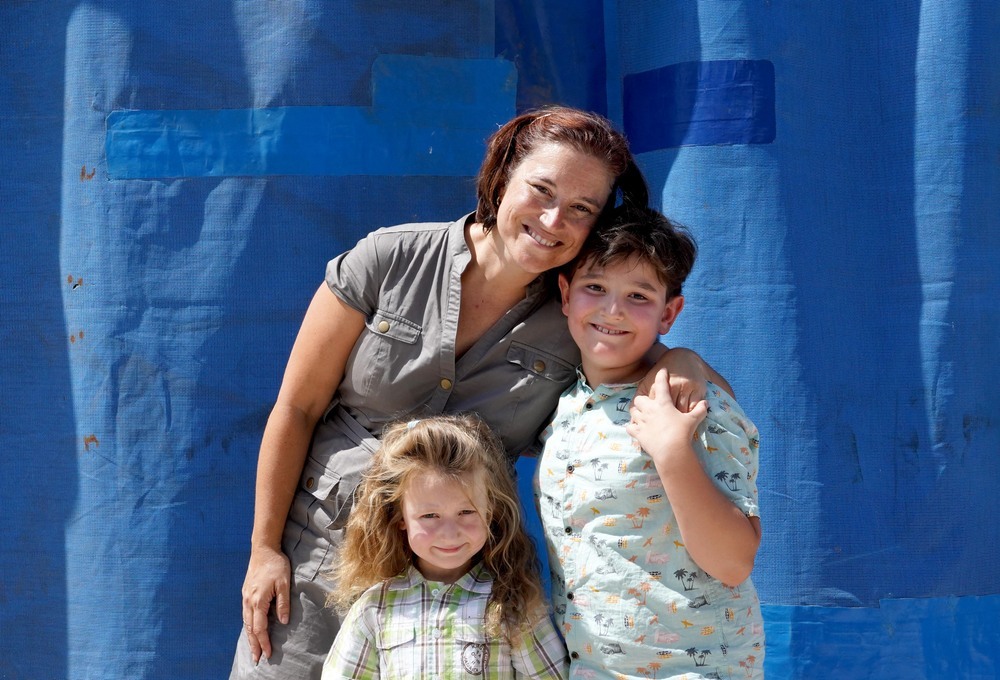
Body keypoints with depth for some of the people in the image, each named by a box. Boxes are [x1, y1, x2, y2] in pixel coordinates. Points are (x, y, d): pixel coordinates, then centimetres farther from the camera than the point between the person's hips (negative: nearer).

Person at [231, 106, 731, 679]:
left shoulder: (577, 323, -6)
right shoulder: (392, 260, -10)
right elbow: (297, 407, -4)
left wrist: (683, 361, -19)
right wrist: (265, 549, -3)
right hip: (315, 552, 0)